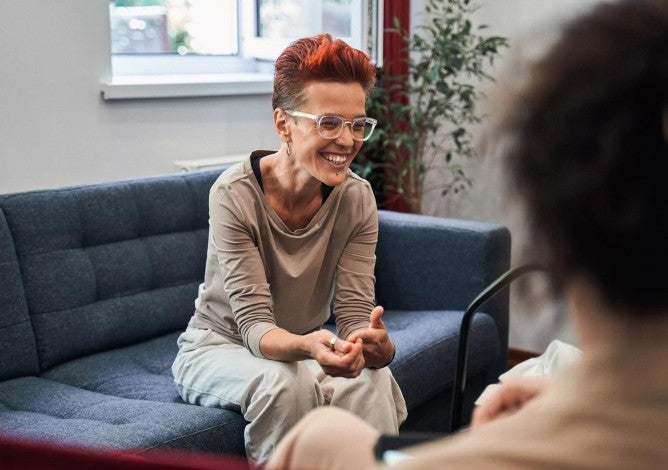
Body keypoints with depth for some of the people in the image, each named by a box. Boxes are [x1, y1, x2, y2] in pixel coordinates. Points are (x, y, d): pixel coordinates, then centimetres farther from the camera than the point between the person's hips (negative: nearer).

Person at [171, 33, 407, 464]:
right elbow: (254, 324, -27)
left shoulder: (357, 198, -13)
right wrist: (307, 347, -49)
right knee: (285, 382, -34)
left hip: (302, 348, 3)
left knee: (372, 378, -28)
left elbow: (354, 312, -17)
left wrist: (374, 345, -42)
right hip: (218, 348, -3)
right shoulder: (235, 194, -24)